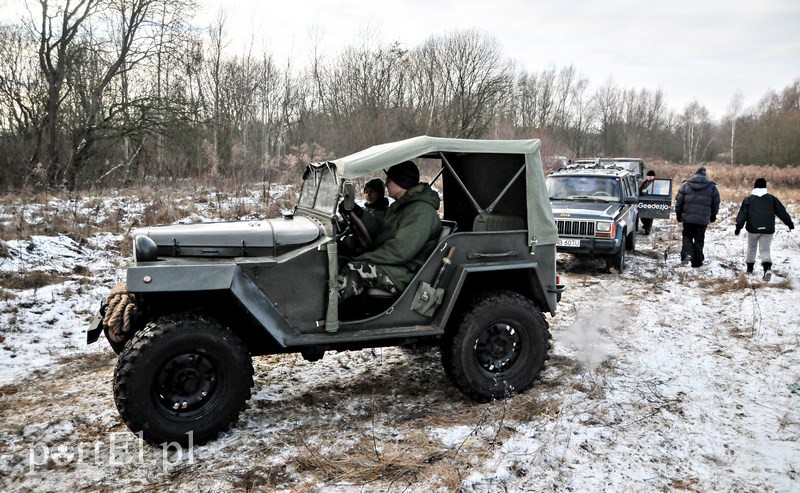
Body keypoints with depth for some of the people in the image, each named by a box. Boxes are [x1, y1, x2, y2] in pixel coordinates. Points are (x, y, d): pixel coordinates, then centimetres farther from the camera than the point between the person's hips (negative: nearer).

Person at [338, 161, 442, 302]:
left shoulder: (421, 211, -17)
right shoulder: (401, 205, 16)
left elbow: (400, 250, -26)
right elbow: (380, 229, 18)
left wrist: (364, 258, -20)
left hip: (405, 275, -10)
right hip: (393, 264, 10)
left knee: (352, 271, -26)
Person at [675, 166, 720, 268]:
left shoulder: (685, 185, -1)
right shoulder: (712, 187, 1)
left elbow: (679, 201, 1)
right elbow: (716, 203, 8)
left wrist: (678, 214, 13)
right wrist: (713, 216, 23)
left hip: (687, 218, 0)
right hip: (703, 219, 0)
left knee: (687, 236, 16)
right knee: (699, 239, 10)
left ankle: (687, 253, -8)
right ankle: (697, 261, 13)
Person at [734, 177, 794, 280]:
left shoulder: (748, 199, -1)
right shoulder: (772, 199, 3)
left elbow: (742, 214, -5)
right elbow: (782, 212, 5)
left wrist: (738, 227, -5)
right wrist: (789, 223, 13)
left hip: (753, 229, -1)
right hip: (768, 229, 1)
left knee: (751, 247, 19)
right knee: (765, 249, 2)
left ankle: (749, 267, 26)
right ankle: (767, 267, -22)